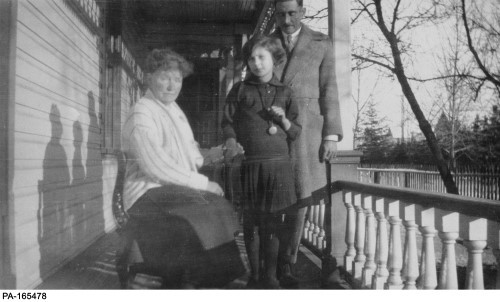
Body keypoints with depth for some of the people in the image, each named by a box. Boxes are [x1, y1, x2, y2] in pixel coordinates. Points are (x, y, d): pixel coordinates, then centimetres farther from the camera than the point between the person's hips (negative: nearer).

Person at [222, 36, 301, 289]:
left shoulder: (284, 93, 11)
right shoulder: (240, 90, 8)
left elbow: (296, 133, 13)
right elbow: (228, 122, 7)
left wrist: (284, 121, -6)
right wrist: (231, 142, -12)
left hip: (278, 164, 1)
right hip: (249, 164, -1)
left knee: (272, 223, 4)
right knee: (251, 223, 5)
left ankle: (270, 277, 17)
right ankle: (254, 275, 19)